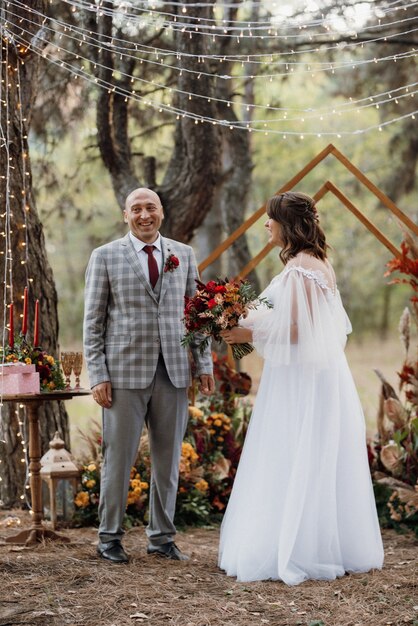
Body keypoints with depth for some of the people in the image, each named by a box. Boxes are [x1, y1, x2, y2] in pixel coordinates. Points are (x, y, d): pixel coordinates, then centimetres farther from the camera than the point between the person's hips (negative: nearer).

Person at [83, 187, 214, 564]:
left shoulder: (183, 255, 11)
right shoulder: (105, 257, 2)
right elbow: (93, 321, 1)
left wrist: (205, 364, 5)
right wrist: (97, 375, -6)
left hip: (174, 371, 3)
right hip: (125, 371, -3)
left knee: (168, 458, 8)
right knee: (119, 457, 2)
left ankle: (162, 537, 20)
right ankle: (109, 537, 15)